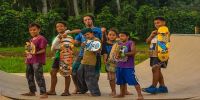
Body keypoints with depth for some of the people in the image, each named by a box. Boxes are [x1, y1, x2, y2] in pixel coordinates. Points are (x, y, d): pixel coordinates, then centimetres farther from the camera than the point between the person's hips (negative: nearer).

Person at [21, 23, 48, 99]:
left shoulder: (41, 38, -10)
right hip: (30, 60, 10)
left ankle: (43, 93, -13)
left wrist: (35, 53, -28)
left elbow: (43, 50, -16)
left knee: (39, 77, -14)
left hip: (37, 61, -10)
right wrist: (27, 53, 15)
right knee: (29, 76, 15)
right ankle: (32, 91, 28)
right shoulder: (31, 40, 18)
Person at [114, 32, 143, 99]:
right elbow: (116, 54, 15)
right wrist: (117, 56, -7)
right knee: (121, 81, 15)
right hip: (120, 66, 7)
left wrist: (124, 54, -18)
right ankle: (122, 94, 30)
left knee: (133, 80, -11)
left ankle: (140, 95, -9)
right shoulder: (119, 44, 12)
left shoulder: (131, 43, -6)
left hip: (129, 66, -7)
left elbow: (133, 52, -16)